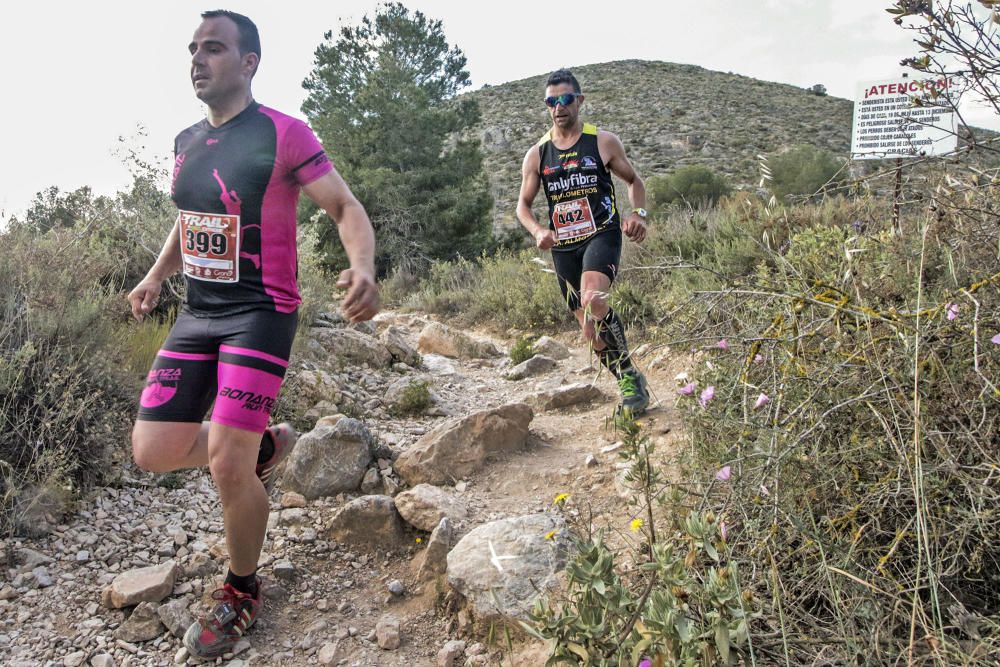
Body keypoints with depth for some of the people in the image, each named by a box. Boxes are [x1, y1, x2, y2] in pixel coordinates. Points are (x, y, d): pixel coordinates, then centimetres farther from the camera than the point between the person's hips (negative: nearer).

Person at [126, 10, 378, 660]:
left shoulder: (283, 134, -10)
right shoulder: (186, 142, 12)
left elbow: (346, 206, -14)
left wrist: (363, 268, -33)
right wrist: (156, 278, 13)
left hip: (262, 313, -7)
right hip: (198, 313, 7)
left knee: (226, 462, -12)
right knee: (154, 452, 1)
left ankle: (242, 593, 14)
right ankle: (267, 445, 29)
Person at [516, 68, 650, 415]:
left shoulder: (604, 142, 1)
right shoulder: (536, 155, 6)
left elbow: (634, 181, 12)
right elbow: (523, 205, 13)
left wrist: (638, 213, -8)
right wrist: (538, 231, -8)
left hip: (602, 234, -4)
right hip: (564, 247, 4)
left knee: (593, 300, -31)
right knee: (590, 330, 4)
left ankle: (631, 376, -13)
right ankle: (631, 384, 24)